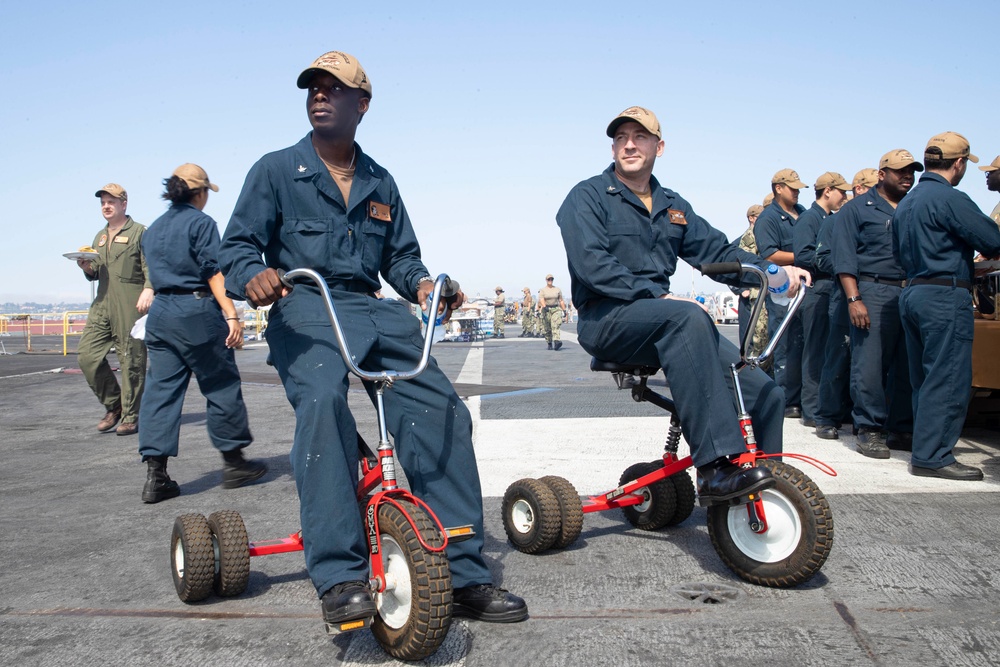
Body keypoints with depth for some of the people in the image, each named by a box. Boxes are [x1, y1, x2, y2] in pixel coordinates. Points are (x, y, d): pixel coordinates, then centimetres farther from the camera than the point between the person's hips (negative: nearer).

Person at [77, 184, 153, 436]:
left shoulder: (139, 232, 2)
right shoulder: (100, 237, 23)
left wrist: (148, 289, -24)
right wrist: (87, 268, 6)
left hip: (131, 306, -7)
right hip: (102, 303, 7)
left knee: (131, 361, -4)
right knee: (87, 354, -2)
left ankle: (130, 416, 5)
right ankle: (114, 405, 14)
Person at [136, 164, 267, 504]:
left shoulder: (153, 229, 16)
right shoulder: (201, 223, -5)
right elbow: (214, 272, -13)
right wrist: (231, 315, -16)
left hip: (160, 312, 7)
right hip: (197, 311, -7)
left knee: (161, 390, 5)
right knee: (222, 386, 5)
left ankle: (156, 475, 1)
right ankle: (233, 461, 13)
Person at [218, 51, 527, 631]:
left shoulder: (381, 184, 23)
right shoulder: (276, 171, 10)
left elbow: (400, 255, 22)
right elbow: (238, 244, 4)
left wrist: (422, 284, -2)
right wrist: (253, 275, -21)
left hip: (373, 310, 4)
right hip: (304, 309, -3)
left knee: (442, 409, -17)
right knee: (323, 402, -36)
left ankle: (462, 573, -11)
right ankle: (340, 576, -34)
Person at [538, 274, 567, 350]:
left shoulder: (558, 289, 11)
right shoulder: (542, 290, 4)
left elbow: (561, 301, 13)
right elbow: (541, 300, -11)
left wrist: (564, 310, 8)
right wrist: (544, 307, -29)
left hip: (556, 309, 0)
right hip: (546, 310, 0)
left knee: (556, 325, -18)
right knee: (547, 328, 4)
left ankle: (557, 342, -34)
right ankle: (549, 344, 17)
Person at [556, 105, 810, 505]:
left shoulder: (672, 206, 22)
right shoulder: (588, 197, 2)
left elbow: (716, 250, 13)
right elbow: (591, 264, -13)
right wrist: (656, 295, -22)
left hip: (663, 319, 6)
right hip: (606, 319, -6)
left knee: (766, 394, -9)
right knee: (688, 317, -39)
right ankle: (715, 468, -40)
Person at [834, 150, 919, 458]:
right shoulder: (857, 209, 6)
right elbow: (845, 259, -1)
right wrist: (854, 299, -12)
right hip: (875, 292, -5)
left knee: (908, 366, 6)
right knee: (869, 366, -6)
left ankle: (901, 428, 14)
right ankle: (870, 429, 2)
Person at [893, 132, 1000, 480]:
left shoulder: (906, 203, 15)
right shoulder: (949, 198, -13)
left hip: (912, 292, 9)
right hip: (946, 295, -9)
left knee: (925, 379, 14)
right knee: (949, 379, -6)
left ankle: (926, 449, 20)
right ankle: (932, 456, -5)